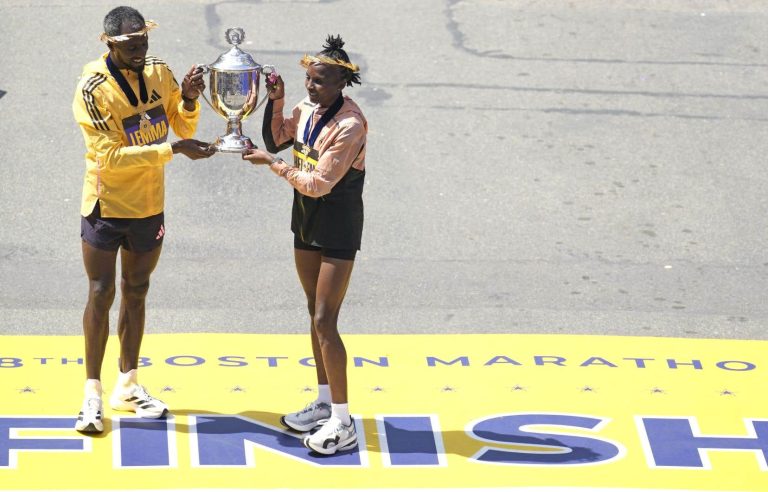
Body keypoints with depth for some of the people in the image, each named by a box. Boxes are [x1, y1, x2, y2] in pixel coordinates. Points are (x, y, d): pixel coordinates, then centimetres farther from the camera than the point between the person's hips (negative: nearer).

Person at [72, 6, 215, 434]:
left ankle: (128, 387, 25)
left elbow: (184, 128, 5)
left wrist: (189, 100, -16)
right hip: (106, 207, -5)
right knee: (101, 295, -2)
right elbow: (111, 156, -25)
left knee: (136, 293, 14)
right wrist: (172, 150, -30)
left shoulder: (159, 72, -3)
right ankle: (93, 394, 6)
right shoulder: (93, 89, -20)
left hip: (149, 206, 5)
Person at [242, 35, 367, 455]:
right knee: (315, 312, 16)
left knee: (324, 321, -10)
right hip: (306, 219, 8)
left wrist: (271, 164, -20)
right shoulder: (307, 109, -1)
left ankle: (343, 424, -5)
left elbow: (318, 183, -25)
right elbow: (276, 141, 8)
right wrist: (275, 103, -4)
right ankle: (324, 403, 28)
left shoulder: (349, 125, -24)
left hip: (338, 227, -8)